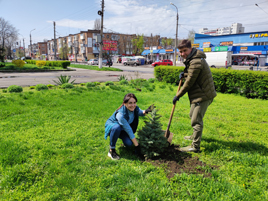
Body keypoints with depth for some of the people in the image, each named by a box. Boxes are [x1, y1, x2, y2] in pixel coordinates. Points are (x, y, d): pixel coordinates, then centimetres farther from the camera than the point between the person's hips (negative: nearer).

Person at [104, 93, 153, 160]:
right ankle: (111, 150, -22)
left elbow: (140, 112, 5)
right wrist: (137, 145, -29)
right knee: (117, 128, -41)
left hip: (123, 129, 5)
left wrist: (146, 111, -19)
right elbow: (129, 131, -35)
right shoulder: (120, 114, -39)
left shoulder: (135, 108, -21)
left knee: (129, 143, -20)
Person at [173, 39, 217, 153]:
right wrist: (184, 74, 0)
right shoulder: (192, 59, 11)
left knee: (196, 120, -7)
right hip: (199, 94, 11)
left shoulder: (196, 62, -23)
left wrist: (178, 95, -11)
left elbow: (189, 82, -20)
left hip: (203, 95, -11)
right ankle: (195, 136, 45)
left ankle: (195, 146, 2)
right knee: (193, 116, 25)